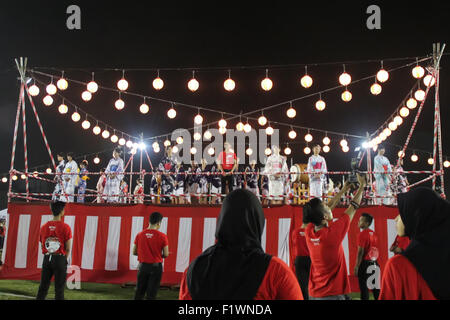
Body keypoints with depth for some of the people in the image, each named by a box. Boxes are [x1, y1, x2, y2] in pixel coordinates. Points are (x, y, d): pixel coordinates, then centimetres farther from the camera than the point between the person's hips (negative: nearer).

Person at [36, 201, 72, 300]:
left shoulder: (44, 227, 4)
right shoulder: (65, 227, -10)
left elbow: (42, 246, 11)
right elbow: (68, 249, -7)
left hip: (46, 259, 4)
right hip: (60, 258, -4)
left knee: (43, 287, 12)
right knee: (59, 289, 3)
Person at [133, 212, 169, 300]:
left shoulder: (140, 235, -2)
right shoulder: (162, 236, -11)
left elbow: (134, 252, 5)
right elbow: (166, 254, -7)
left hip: (143, 266, 3)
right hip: (156, 266, -3)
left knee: (139, 292, 14)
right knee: (151, 293, 5)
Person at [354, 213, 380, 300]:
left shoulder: (362, 234, -12)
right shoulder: (374, 234, 10)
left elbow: (360, 252, -15)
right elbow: (375, 250, 12)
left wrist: (356, 266, -12)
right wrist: (373, 261, 17)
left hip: (365, 263, -7)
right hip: (374, 263, 7)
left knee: (364, 287, -1)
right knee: (376, 288, 11)